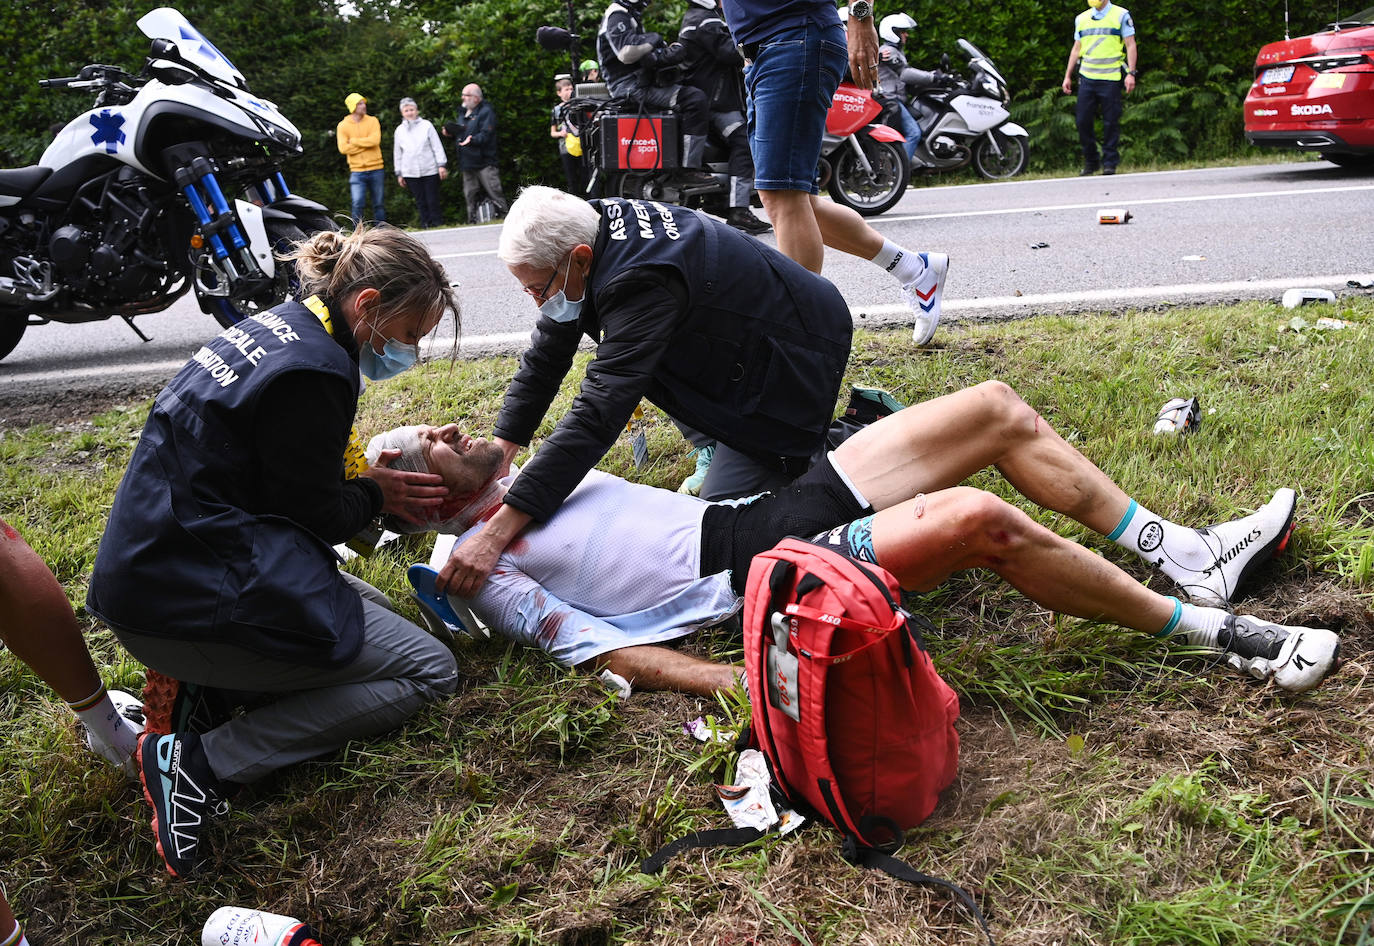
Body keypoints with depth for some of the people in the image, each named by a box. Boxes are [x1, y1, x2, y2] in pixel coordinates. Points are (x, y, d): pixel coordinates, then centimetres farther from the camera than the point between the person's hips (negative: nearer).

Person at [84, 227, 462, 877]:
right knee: (429, 670, -4)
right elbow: (317, 518, -13)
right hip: (193, 599, -10)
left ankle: (187, 689, 9)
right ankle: (203, 762, -12)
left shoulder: (282, 326, 11)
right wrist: (375, 494, 6)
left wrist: (369, 476, 11)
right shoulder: (312, 372, -20)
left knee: (372, 608, 23)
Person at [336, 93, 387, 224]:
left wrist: (353, 141, -8)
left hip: (376, 170, 1)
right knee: (357, 204, -10)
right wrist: (365, 144, -8)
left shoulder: (373, 121, 5)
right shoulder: (343, 126, 2)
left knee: (379, 203, 8)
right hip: (357, 172, -1)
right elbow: (343, 148, -10)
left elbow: (375, 140, -11)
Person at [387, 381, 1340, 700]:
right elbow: (599, 645, -14)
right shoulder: (474, 560, -4)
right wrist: (734, 687, -24)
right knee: (981, 519, -30)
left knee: (997, 408, 1)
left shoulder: (522, 481, 20)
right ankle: (1216, 630, -10)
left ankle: (1184, 554, 7)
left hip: (777, 501, 10)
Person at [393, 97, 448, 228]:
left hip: (430, 170, -2)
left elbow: (437, 146, 2)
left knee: (432, 200, -2)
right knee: (420, 202, 2)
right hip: (410, 173, 2)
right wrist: (399, 173, 13)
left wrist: (442, 165, -4)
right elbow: (397, 153, 15)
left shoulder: (426, 125, 2)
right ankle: (425, 224, 8)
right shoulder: (399, 130, 10)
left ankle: (437, 223, 8)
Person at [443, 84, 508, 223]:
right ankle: (473, 221, 15)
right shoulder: (463, 112, 19)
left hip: (484, 162, -8)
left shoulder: (486, 112, -5)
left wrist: (472, 140, -34)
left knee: (494, 193, -10)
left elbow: (485, 135, -18)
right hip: (467, 163, 8)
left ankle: (503, 216, -4)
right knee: (470, 195, 9)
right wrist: (450, 134, 6)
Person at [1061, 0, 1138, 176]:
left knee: (1111, 122, -3)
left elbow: (1130, 45, 0)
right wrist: (1067, 76, 16)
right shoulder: (1081, 18, 15)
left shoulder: (1121, 15, 3)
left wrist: (1131, 73, -10)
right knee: (1083, 121, 0)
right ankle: (1091, 162, 13)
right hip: (1087, 77, 4)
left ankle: (1110, 163, 6)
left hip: (1111, 79, -4)